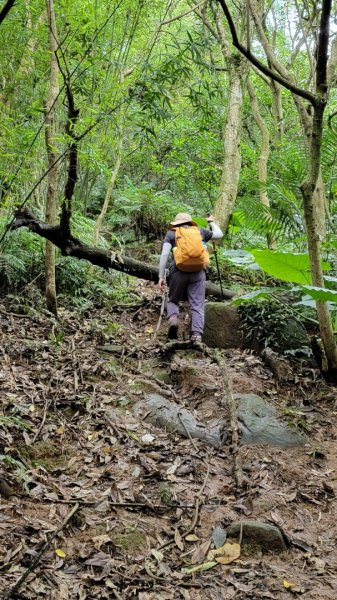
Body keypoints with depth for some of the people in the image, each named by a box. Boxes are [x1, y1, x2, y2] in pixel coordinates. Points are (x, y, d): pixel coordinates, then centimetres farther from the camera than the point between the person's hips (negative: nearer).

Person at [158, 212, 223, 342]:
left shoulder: (171, 234, 13)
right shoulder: (199, 231, 18)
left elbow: (164, 255, 2)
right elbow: (219, 234, 29)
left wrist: (161, 276, 1)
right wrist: (212, 222, 47)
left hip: (178, 272, -1)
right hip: (198, 272, 1)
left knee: (173, 300, 17)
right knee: (197, 305, 1)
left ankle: (173, 318, -12)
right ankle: (197, 334, -14)